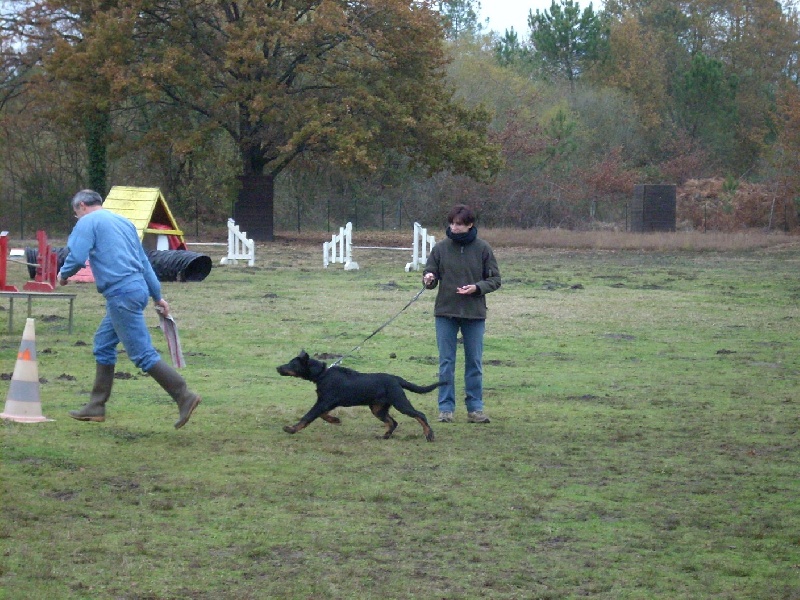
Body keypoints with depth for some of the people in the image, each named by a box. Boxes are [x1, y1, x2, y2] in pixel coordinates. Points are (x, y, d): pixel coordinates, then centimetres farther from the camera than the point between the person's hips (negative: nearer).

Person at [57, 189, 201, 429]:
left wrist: (63, 274, 6)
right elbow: (144, 262, 25)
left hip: (121, 293, -9)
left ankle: (185, 397, -16)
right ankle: (96, 407, 21)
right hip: (138, 288, 9)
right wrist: (157, 296, 27)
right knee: (103, 344, 18)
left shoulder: (88, 222, -1)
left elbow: (77, 257, -14)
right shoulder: (123, 222, 22)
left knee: (143, 353, -10)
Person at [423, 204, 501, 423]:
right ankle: (446, 408, 10)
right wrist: (429, 279, -17)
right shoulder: (441, 248, 1)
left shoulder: (483, 249, -2)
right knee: (446, 362, 3)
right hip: (446, 313, 1)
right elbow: (430, 273, 6)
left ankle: (475, 408, 15)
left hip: (474, 314, -1)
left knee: (474, 363, 7)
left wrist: (477, 287, -16)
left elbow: (495, 279, 2)